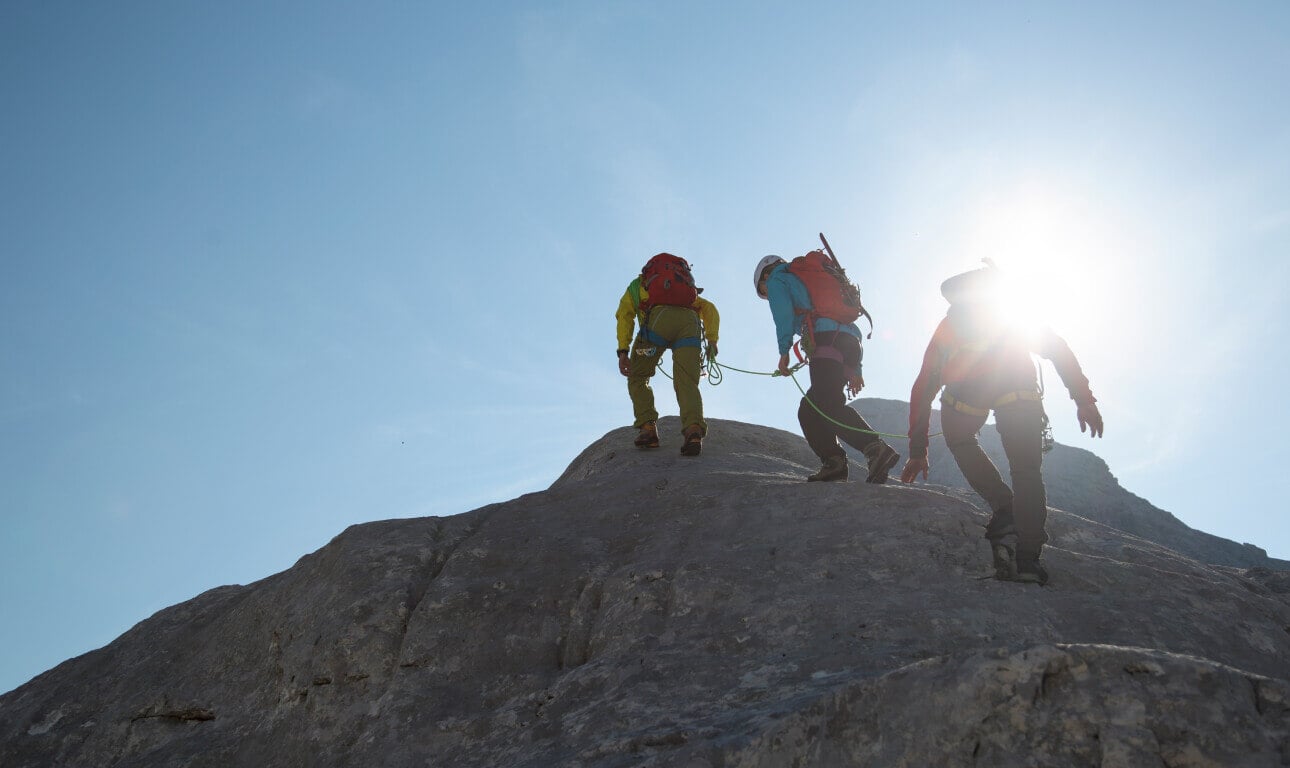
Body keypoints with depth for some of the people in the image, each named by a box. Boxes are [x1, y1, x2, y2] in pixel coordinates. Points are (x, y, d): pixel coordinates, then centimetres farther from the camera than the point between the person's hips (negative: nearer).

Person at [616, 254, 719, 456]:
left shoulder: (638, 284, 35)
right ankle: (693, 429, -32)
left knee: (637, 378, 14)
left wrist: (623, 352, 7)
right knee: (687, 384, -5)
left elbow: (625, 314, 15)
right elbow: (709, 308, 26)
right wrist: (712, 340, 16)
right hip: (690, 322, 3)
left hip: (658, 320, -2)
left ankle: (648, 428, -3)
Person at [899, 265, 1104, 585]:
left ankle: (1004, 510, 15)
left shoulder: (949, 324, 39)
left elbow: (923, 389, 37)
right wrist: (1084, 399, 13)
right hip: (1019, 392, 0)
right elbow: (1058, 350, 21)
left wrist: (918, 451, 40)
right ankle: (1027, 561, 2)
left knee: (961, 443, 31)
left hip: (965, 389, 0)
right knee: (1026, 472, 13)